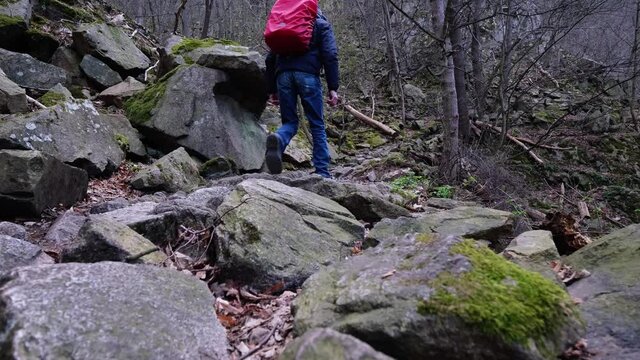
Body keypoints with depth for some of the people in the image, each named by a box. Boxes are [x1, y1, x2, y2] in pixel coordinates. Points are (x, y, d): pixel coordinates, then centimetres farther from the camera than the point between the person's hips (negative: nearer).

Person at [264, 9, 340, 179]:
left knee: (290, 122, 11)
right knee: (317, 125, 6)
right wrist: (333, 88, -4)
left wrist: (271, 90, 22)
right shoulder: (322, 24, 17)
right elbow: (330, 56, 0)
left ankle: (277, 140, -24)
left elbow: (270, 59, 21)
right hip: (308, 75, -3)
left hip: (283, 75, 3)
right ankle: (323, 172, 2)